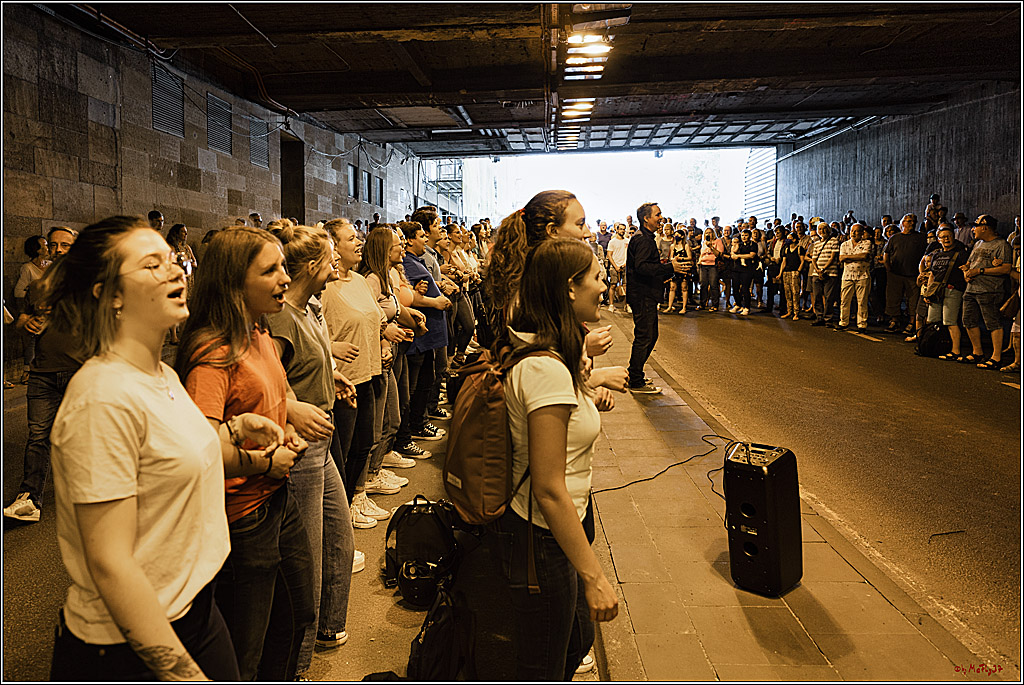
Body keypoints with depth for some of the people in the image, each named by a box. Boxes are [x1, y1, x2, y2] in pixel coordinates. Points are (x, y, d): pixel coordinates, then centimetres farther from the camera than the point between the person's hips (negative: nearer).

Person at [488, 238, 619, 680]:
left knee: (577, 642, 27)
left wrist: (587, 403, 3)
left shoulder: (545, 351, 4)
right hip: (542, 538, -10)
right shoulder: (546, 368, -28)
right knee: (543, 668, 13)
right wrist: (593, 576, -23)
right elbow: (549, 490, -28)